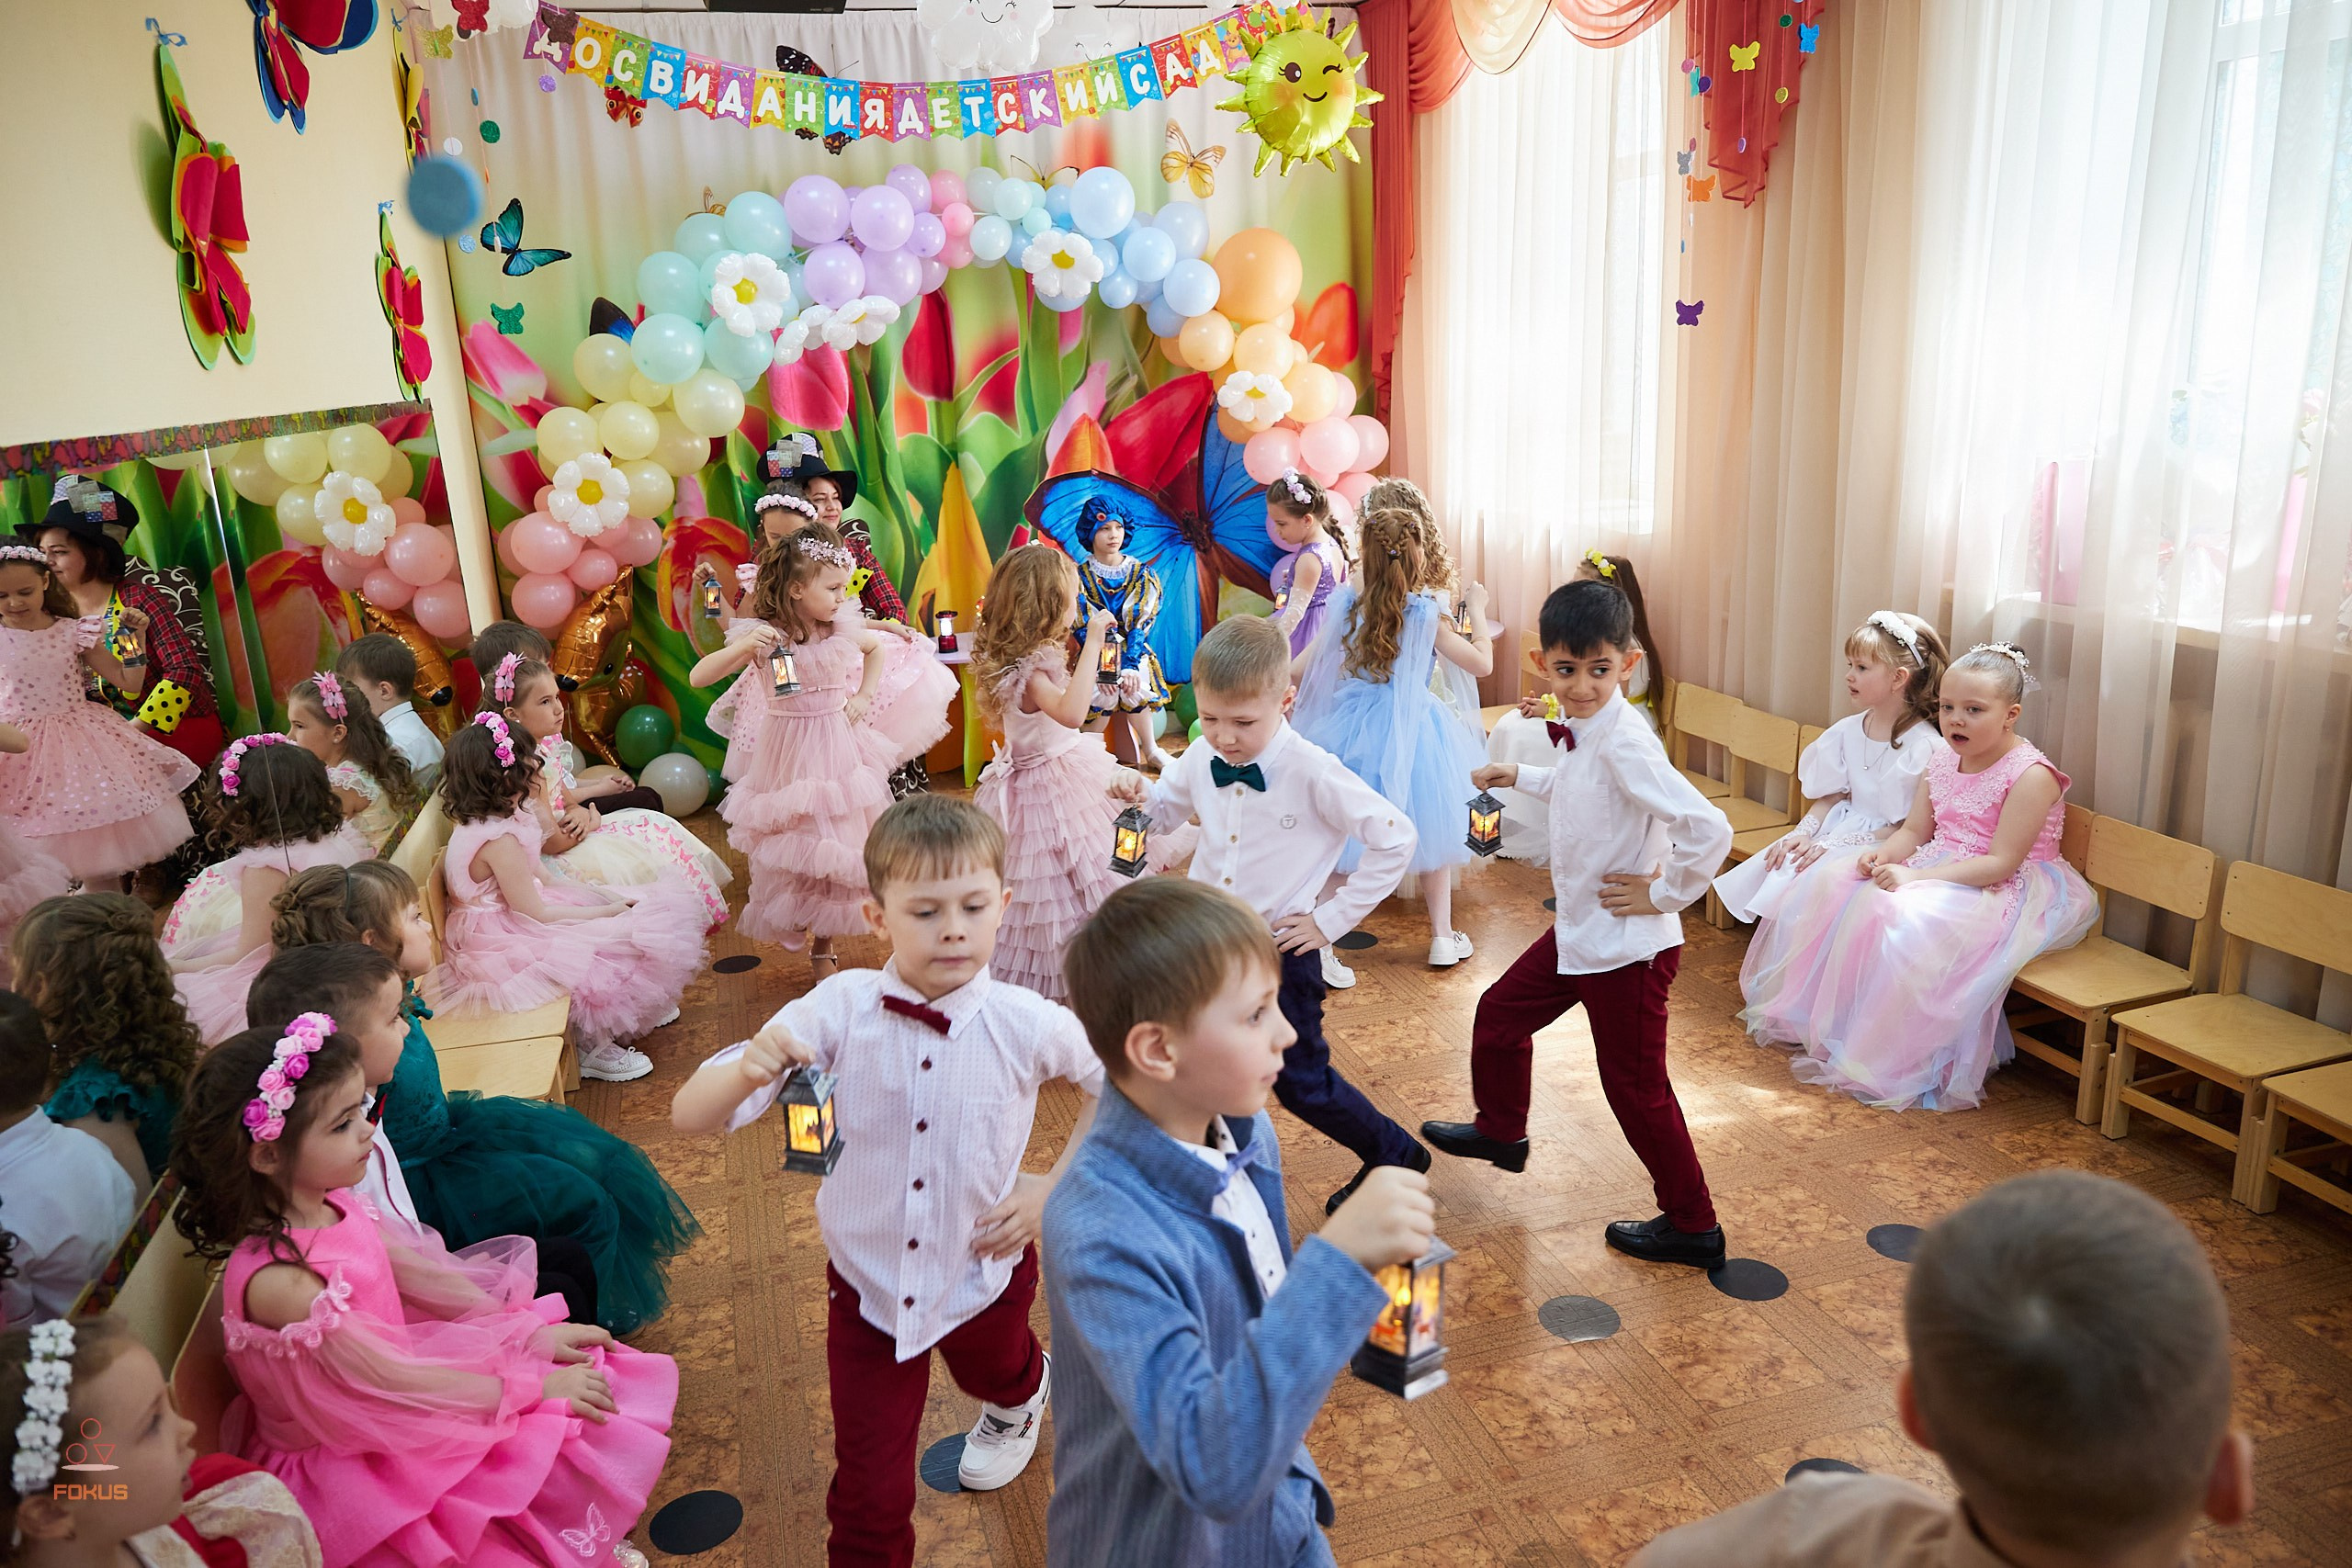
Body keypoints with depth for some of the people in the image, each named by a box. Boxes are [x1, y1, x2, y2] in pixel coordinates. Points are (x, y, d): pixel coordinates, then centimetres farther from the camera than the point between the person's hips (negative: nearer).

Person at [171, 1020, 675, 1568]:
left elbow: (422, 1275, 7)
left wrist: (529, 1331, 4)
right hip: (346, 1458, -8)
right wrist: (533, 1386, -20)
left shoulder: (334, 1205, -5)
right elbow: (391, 1380, -26)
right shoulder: (277, 1281, -31)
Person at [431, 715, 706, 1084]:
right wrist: (605, 911, -15)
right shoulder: (500, 840, -28)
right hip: (505, 948, -11)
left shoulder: (481, 823, 5)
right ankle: (590, 1048, 1)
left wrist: (606, 895, 0)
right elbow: (534, 913, -24)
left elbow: (542, 878, 10)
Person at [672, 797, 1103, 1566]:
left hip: (984, 1272, 2)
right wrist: (747, 1069, -45)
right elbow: (690, 1115, -23)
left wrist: (1057, 1185, -7)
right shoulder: (840, 1007, -23)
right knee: (869, 1502, 4)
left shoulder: (1028, 1025, -23)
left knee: (995, 1375, 35)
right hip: (868, 1283, -1)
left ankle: (1021, 1397, 71)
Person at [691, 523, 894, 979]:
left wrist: (864, 696, 9)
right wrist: (742, 648, -31)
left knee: (837, 850, 8)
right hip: (790, 756, -3)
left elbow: (877, 647, 22)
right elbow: (698, 677, -16)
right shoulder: (767, 637, -13)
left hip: (839, 751, 4)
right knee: (794, 852, 2)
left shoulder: (843, 631, -2)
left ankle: (822, 950, 24)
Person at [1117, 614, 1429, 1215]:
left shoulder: (1312, 772, -18)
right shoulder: (1200, 760, -3)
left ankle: (1395, 1156, 29)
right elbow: (1168, 806, 17)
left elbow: (1396, 838, -15)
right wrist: (1138, 796, -8)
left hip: (1281, 948, -5)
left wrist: (1333, 918, -11)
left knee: (1301, 1084, 5)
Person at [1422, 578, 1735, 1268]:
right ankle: (1500, 1131, 49)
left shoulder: (1624, 744, -27)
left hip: (1627, 947, -9)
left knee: (1635, 1085, 5)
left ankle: (1692, 1225, 25)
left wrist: (1663, 893, -24)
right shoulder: (1580, 732, 1)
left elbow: (1708, 829, -36)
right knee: (1500, 1012, 23)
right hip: (1576, 930, 9)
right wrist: (1519, 776, 21)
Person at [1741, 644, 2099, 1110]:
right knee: (1832, 890, -7)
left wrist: (1916, 876, -30)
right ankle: (1815, 1016, 6)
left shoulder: (2031, 774, -17)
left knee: (1904, 919, -34)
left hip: (2002, 892, -8)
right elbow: (1913, 831, 10)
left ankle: (1893, 1060, -19)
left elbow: (2000, 863, -23)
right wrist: (1884, 854, -15)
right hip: (1939, 870, 8)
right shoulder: (1944, 762, 7)